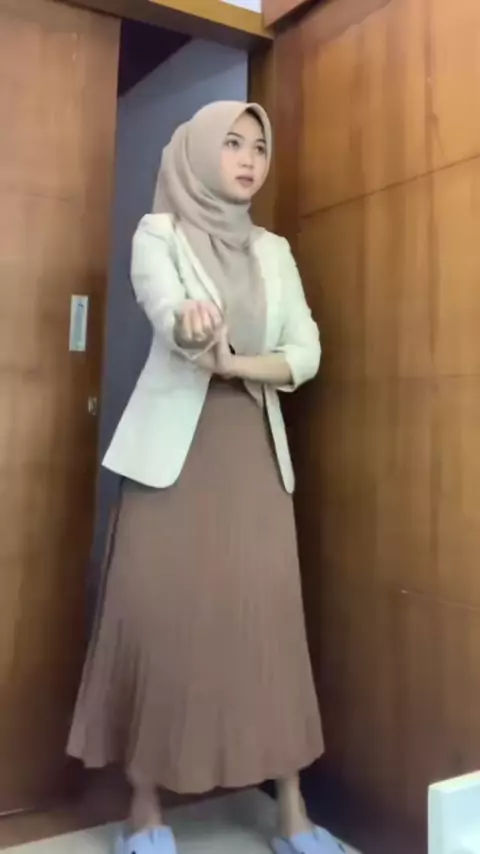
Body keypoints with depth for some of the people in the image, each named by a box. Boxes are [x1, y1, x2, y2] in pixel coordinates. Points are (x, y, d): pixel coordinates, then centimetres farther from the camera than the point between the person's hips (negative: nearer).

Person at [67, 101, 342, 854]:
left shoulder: (274, 251, 15)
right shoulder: (159, 233, 3)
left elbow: (306, 353, 5)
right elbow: (166, 311, -18)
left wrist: (235, 364, -14)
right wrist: (192, 324, -42)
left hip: (255, 452, 4)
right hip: (174, 449, -3)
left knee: (270, 620, 1)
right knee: (158, 617, -1)